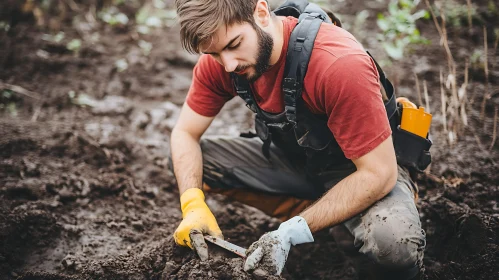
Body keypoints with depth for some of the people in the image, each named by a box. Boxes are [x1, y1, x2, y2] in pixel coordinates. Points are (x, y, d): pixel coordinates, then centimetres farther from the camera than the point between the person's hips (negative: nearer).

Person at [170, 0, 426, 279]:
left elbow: (378, 173, -30)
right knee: (192, 160, -11)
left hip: (361, 168, -6)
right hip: (296, 160, 6)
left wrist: (291, 232, -35)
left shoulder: (340, 63, -34)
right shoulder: (219, 58, -15)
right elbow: (185, 134, -5)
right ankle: (321, 215, -3)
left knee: (394, 242, -38)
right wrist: (194, 206, -24)